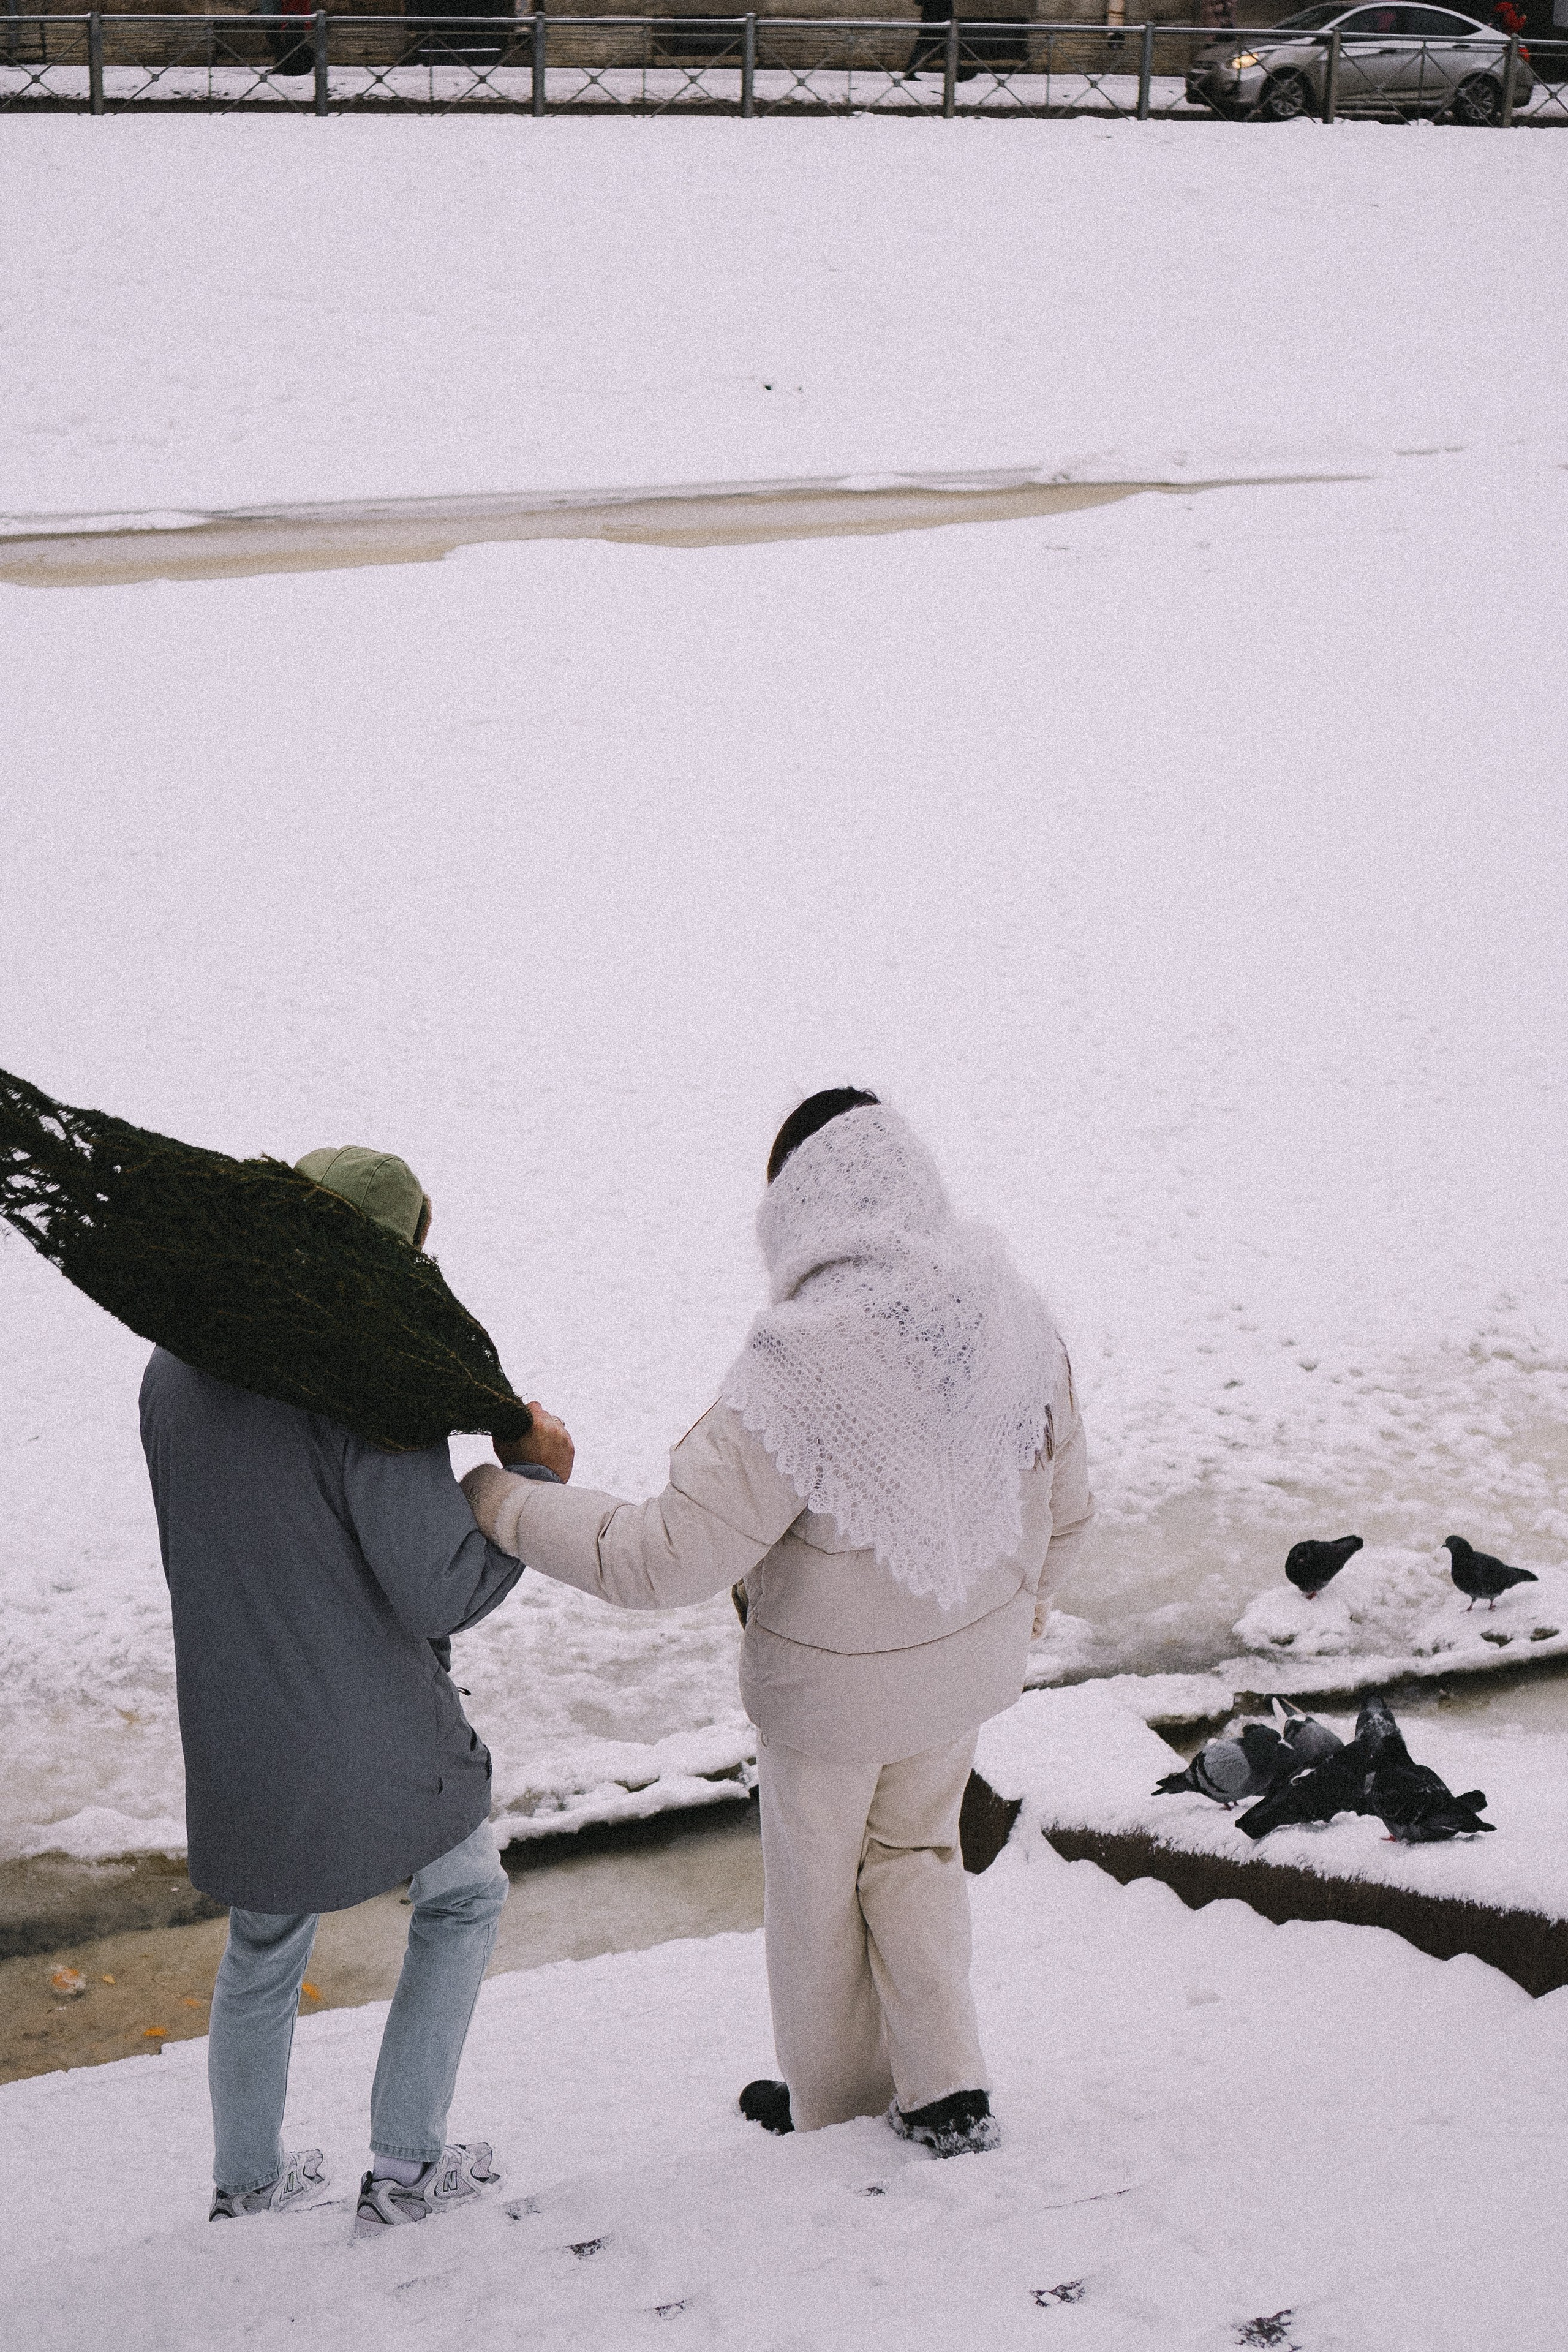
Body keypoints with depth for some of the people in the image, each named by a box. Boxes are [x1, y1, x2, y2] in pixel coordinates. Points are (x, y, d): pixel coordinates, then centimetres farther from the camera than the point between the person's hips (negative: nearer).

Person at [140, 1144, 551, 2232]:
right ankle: (407, 2165, 24)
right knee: (464, 1897, 22)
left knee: (263, 1950, 26)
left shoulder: (175, 1370, -3)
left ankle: (249, 2179, 42)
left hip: (236, 1743, 6)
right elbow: (442, 1592, -23)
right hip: (375, 1738, -5)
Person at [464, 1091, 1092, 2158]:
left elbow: (668, 1558, -31)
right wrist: (1026, 1597, 20)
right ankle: (947, 2088, 28)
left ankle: (834, 2100, 43)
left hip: (838, 1679, -5)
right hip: (974, 1653, 5)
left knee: (816, 1878, 22)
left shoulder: (800, 1374, -34)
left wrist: (503, 1500, -20)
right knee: (914, 1847, 29)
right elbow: (1062, 1497, 0)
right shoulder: (1014, 1317, -15)